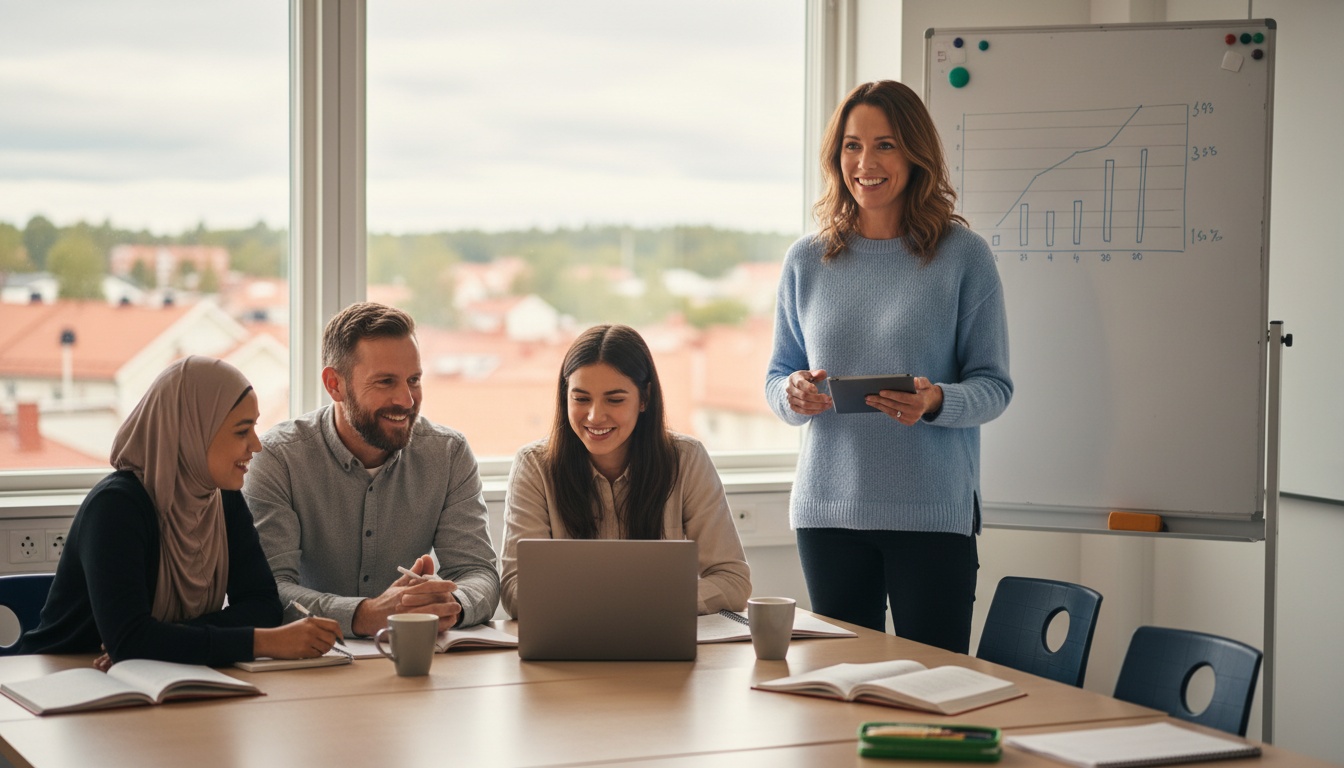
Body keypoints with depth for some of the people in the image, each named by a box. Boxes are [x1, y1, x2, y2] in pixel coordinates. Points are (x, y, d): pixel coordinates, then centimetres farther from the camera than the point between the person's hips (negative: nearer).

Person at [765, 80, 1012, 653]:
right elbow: (776, 375, 14)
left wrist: (936, 402, -21)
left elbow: (994, 386, -1)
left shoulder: (963, 255, -2)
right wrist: (793, 395, -9)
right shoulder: (807, 260, 8)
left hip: (934, 513, -3)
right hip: (827, 509, 3)